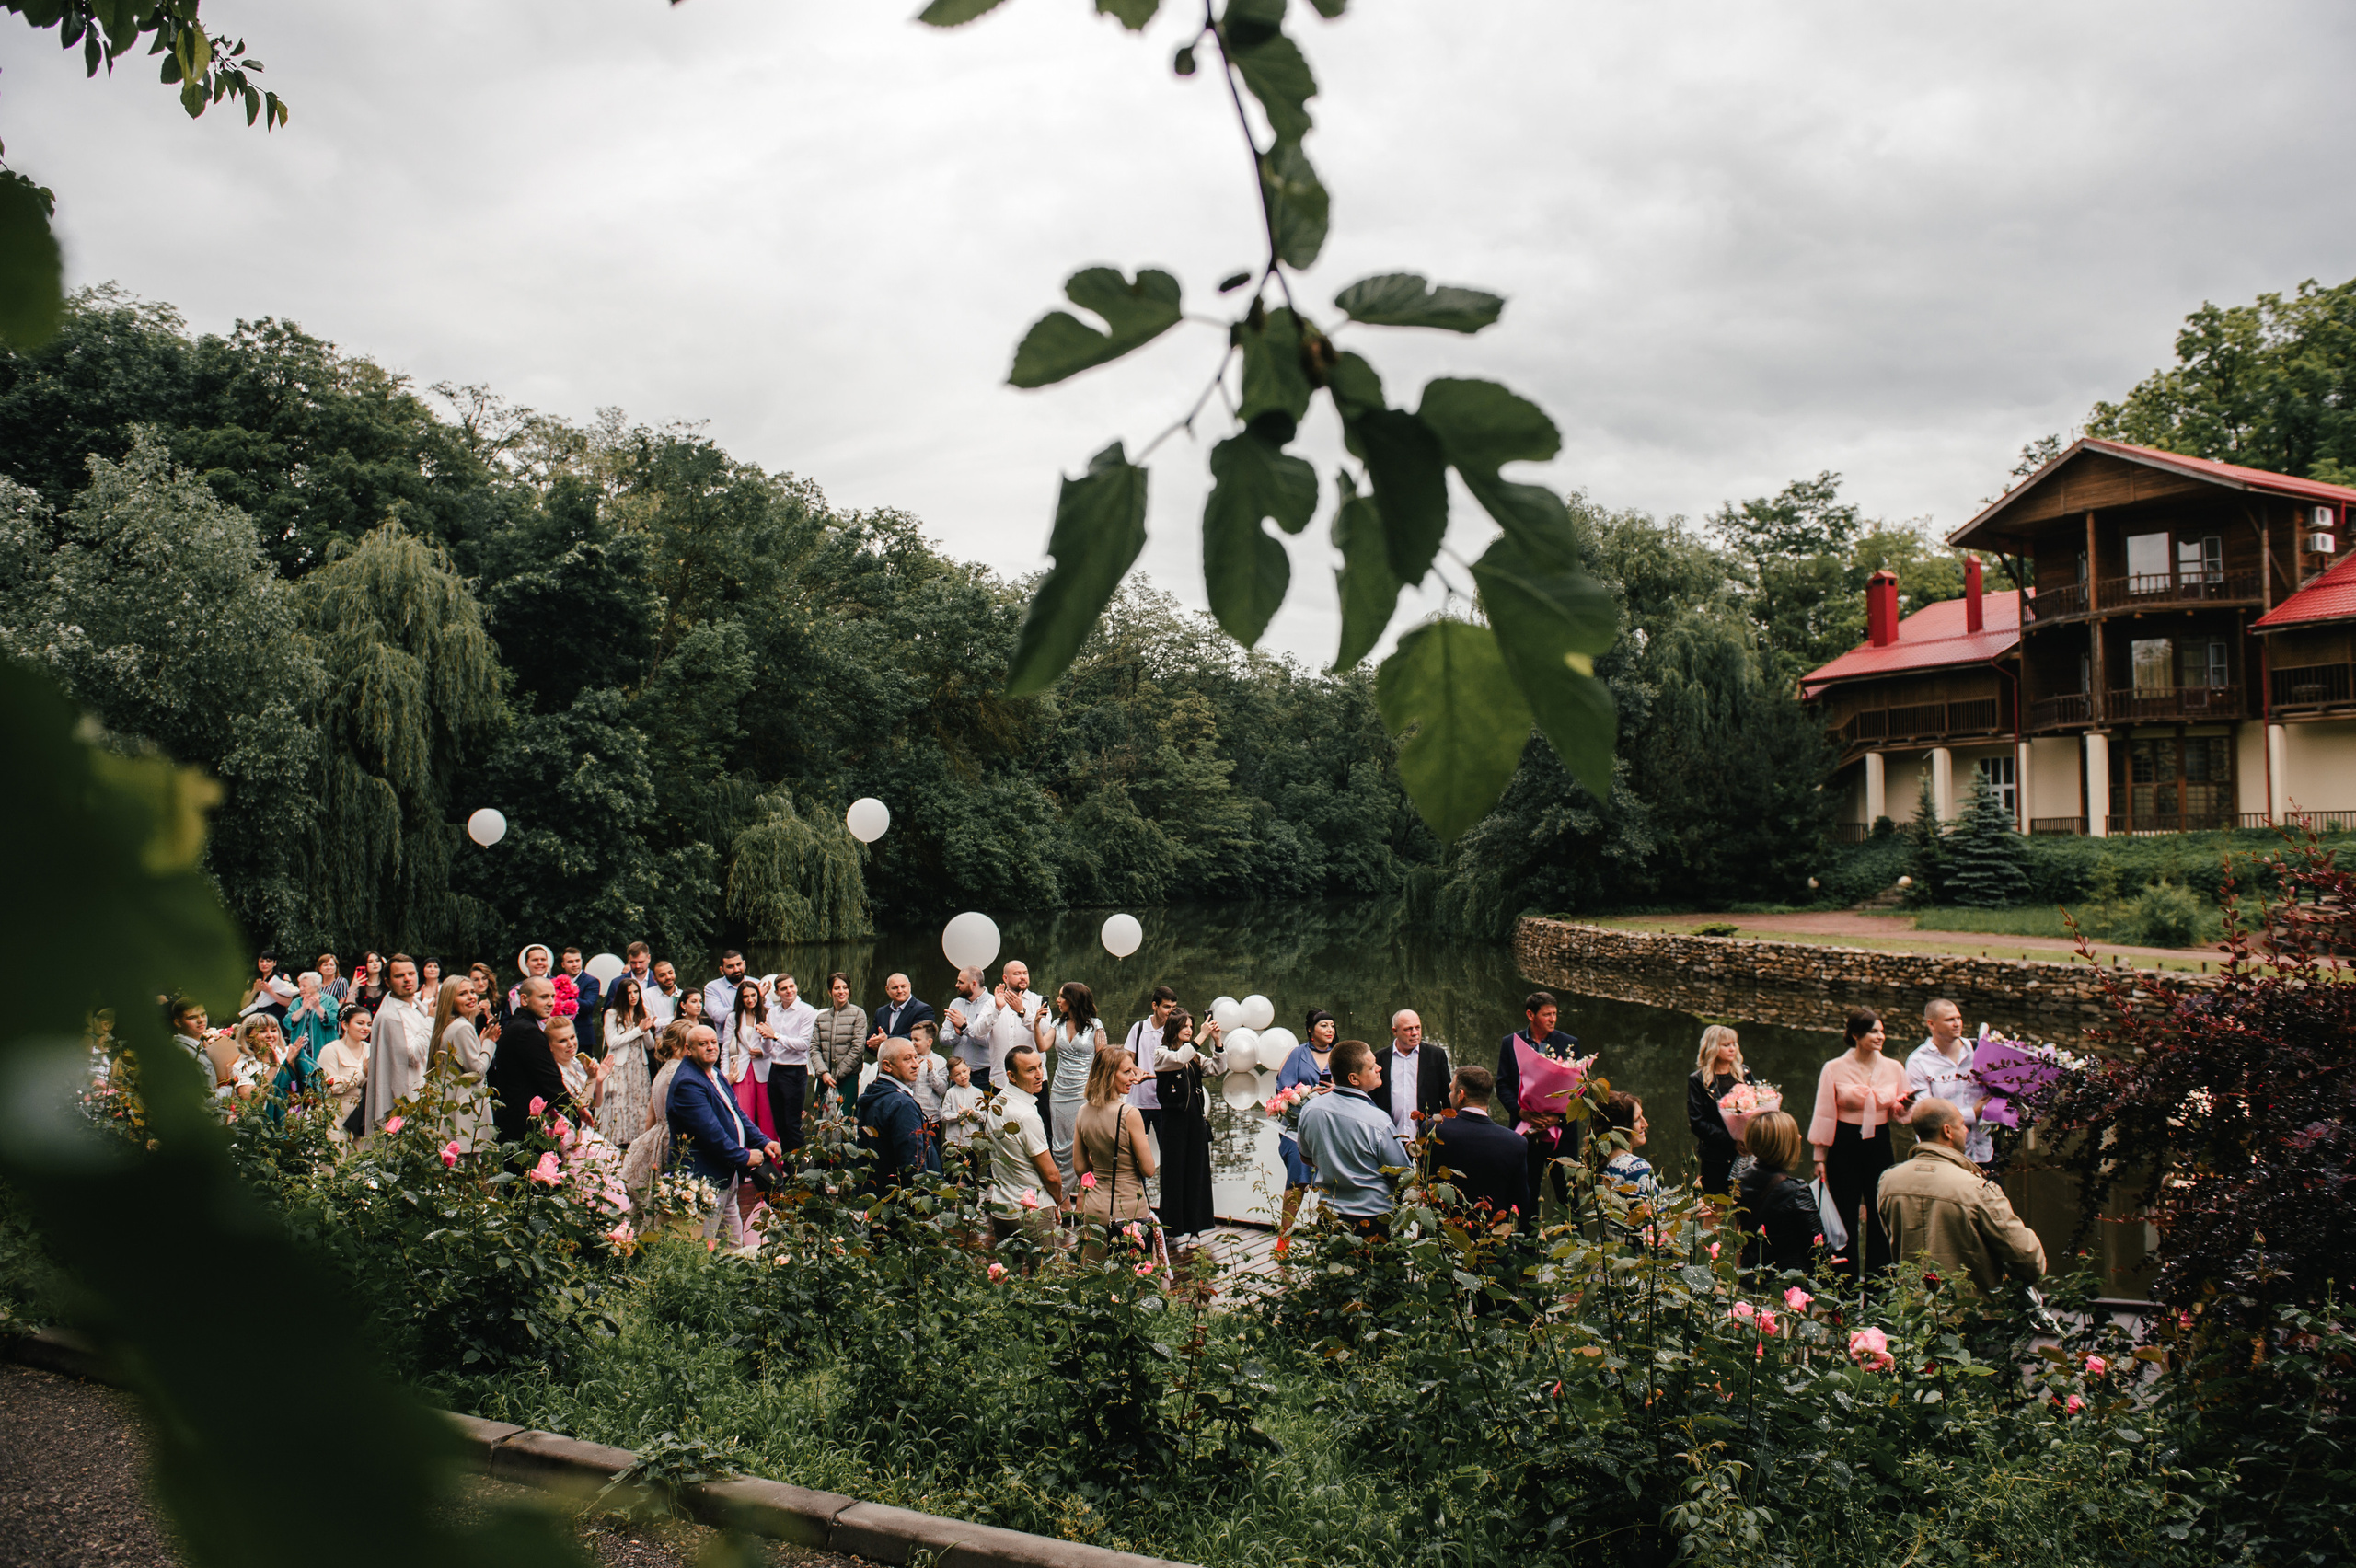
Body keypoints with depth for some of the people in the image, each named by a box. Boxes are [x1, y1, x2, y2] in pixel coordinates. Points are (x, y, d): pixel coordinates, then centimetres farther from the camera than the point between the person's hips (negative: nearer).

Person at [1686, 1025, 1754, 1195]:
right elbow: (1697, 1123, -6)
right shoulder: (1698, 1081, 0)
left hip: (1746, 1155, 3)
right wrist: (1732, 1142, -16)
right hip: (1716, 1159, -3)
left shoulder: (1745, 1074, 12)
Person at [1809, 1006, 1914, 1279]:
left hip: (1879, 1144, 2)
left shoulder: (1893, 1069, 5)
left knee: (1879, 1216, 4)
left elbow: (1901, 1113, 12)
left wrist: (1904, 1105, -12)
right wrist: (1820, 1157, 0)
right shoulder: (1834, 1069, -3)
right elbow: (1824, 1114, 1)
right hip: (1845, 1146, -2)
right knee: (1845, 1216, 2)